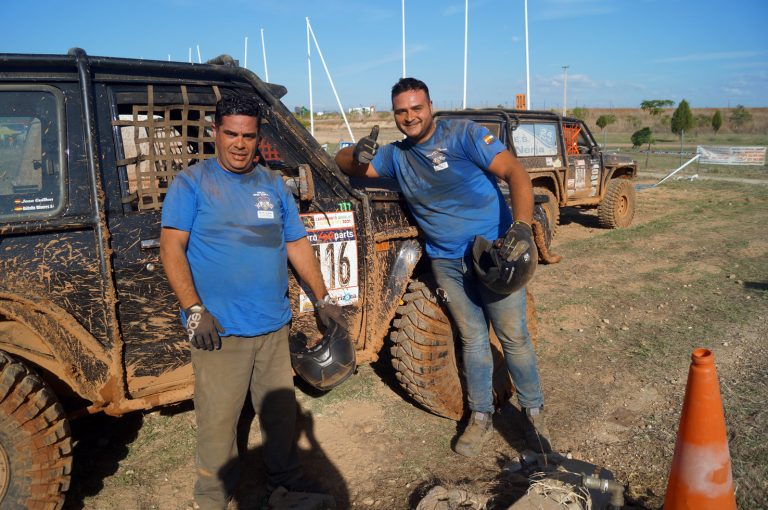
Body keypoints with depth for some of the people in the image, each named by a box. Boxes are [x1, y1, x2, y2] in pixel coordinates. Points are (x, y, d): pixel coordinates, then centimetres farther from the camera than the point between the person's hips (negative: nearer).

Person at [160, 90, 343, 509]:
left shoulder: (273, 185, 12)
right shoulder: (191, 183, -1)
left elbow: (296, 244, 15)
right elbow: (171, 246, -9)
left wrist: (322, 297, 11)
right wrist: (193, 309, -18)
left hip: (274, 325, 5)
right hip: (219, 329, -4)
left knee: (281, 410, 15)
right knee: (218, 421, 3)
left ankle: (284, 476, 37)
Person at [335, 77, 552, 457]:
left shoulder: (463, 134, -8)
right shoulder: (396, 155, 8)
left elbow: (515, 173, -15)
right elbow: (343, 163, 11)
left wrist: (521, 225, -29)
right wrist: (358, 154, -15)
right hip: (446, 262, 4)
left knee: (514, 336, 3)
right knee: (472, 339, 12)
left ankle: (533, 414, 21)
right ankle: (480, 417, 26)